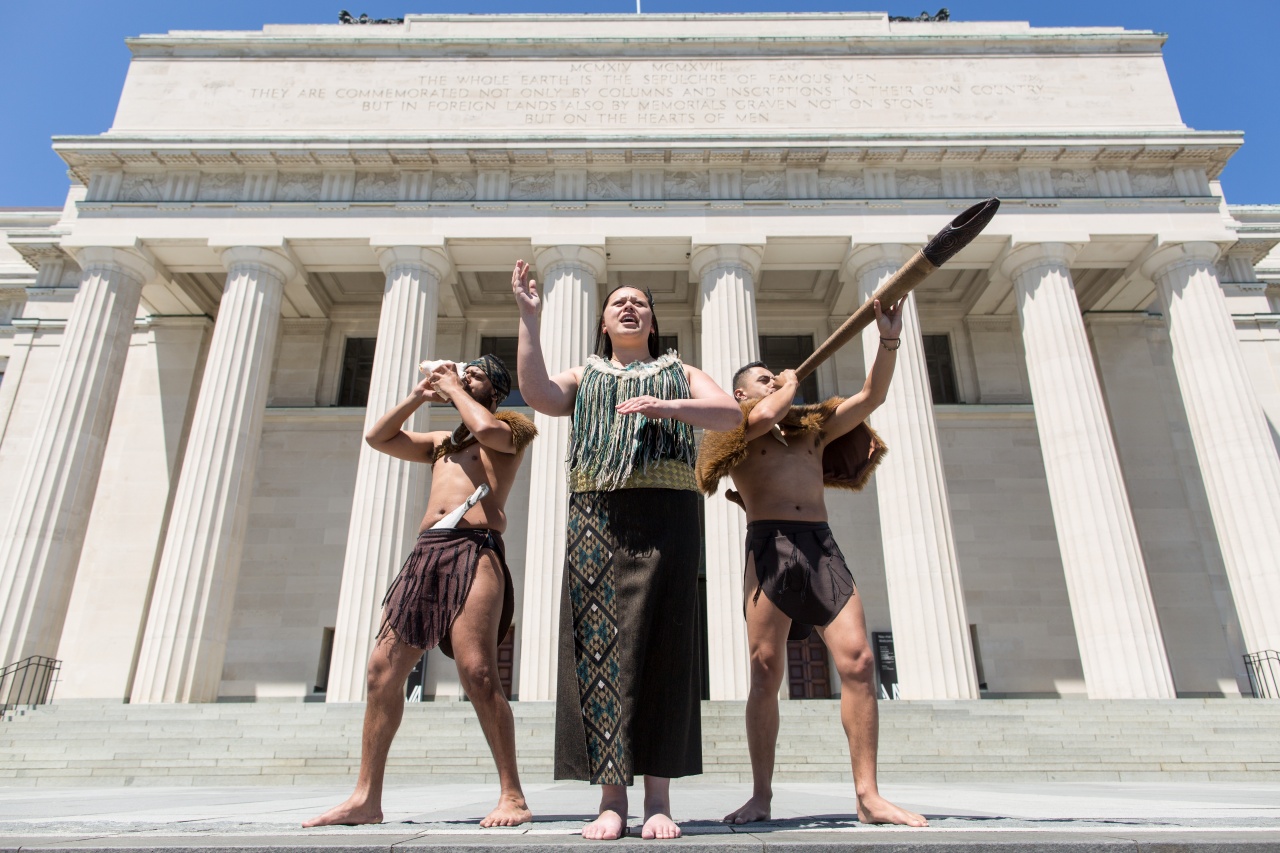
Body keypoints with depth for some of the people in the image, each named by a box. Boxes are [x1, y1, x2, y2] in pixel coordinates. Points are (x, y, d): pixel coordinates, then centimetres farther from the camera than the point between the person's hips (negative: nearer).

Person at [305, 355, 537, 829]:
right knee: (383, 670, 0)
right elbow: (377, 438, 28)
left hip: (475, 550, -7)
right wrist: (419, 395, 21)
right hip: (425, 554, 7)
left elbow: (486, 428, -11)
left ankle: (512, 796, -8)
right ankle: (366, 798, 8)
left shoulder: (510, 430, 12)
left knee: (477, 674, -17)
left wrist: (455, 390, 6)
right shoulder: (439, 443, 31)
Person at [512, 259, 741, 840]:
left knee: (659, 646, -6)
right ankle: (611, 798, -1)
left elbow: (730, 413, 3)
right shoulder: (584, 377, 23)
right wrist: (529, 317, -1)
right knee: (598, 645, -6)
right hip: (596, 517, 1)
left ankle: (658, 798, -1)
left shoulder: (679, 374, 22)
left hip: (665, 515, -1)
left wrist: (669, 408, -14)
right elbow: (538, 394, 1)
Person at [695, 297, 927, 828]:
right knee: (766, 673, -5)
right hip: (770, 546, -4)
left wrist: (889, 340, 7)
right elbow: (766, 418, -10)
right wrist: (791, 384, 11)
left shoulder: (812, 428, 25)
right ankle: (761, 796, 4)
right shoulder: (736, 433, 12)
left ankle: (867, 795, -2)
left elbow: (871, 397, 18)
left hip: (822, 547, 4)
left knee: (857, 661, -8)